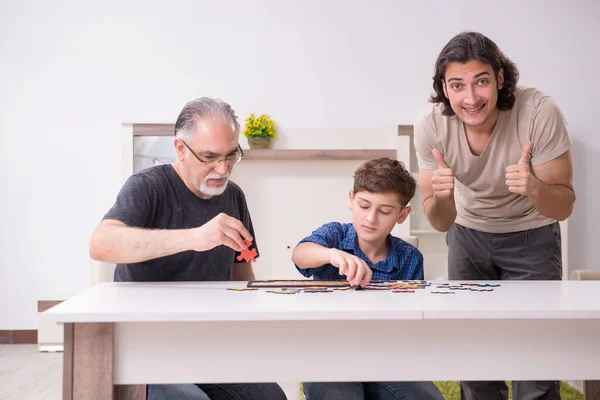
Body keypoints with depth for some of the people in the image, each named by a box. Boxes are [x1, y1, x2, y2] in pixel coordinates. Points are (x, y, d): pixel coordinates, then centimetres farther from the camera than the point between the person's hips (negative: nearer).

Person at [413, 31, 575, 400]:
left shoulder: (540, 112, -31)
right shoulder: (431, 124, -24)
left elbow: (564, 208, -22)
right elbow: (441, 223, -16)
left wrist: (535, 188, -43)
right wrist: (440, 197, -38)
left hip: (531, 234, -2)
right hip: (469, 234, 3)